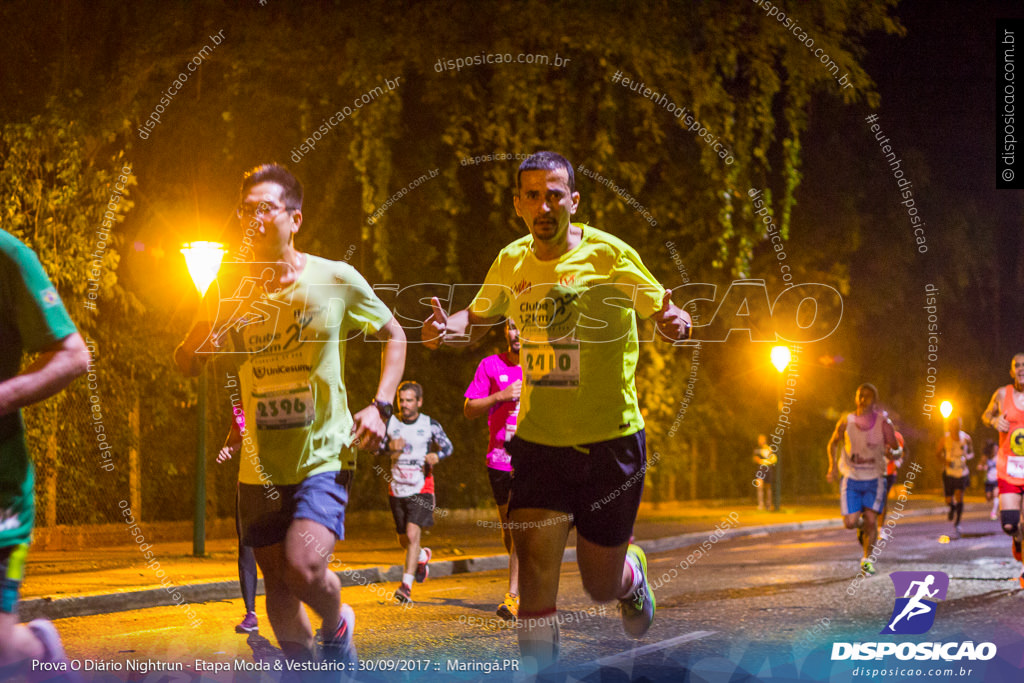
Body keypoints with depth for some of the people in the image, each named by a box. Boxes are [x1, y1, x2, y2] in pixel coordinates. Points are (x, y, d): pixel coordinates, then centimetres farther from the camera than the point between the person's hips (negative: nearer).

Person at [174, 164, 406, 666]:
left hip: (324, 457, -3)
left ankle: (336, 624, 11)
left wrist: (380, 407, -4)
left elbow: (394, 337, 9)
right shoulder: (233, 291, 2)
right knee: (279, 593, 6)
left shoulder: (337, 280, -5)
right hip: (260, 467, 3)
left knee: (302, 567, -22)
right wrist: (207, 329, -20)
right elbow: (186, 365, -1)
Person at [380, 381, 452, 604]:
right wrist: (390, 447, -18)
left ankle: (406, 586, -19)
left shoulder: (430, 425, -2)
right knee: (404, 540, 13)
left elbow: (447, 446, 9)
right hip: (397, 490, 4)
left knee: (413, 534, -19)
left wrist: (436, 455, -13)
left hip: (421, 489, -4)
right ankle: (423, 556, 47)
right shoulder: (391, 422, 4)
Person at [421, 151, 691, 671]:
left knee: (601, 586, 9)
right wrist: (447, 329, -4)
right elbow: (477, 319, 19)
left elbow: (667, 315, -5)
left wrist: (674, 321, -30)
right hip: (538, 440, 2)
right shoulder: (511, 263, 2)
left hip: (610, 441, -2)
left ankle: (633, 574, 46)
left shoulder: (608, 255, -10)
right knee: (535, 567, -15)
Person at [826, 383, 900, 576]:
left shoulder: (883, 423, -8)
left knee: (871, 519, -10)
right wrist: (832, 466, -3)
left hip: (874, 480, 0)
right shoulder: (846, 421, -6)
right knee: (850, 523, -9)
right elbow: (833, 444, 11)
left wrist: (892, 454, -24)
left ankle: (867, 559, 9)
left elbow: (897, 450, 1)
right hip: (851, 480, 1)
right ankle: (861, 524, 29)